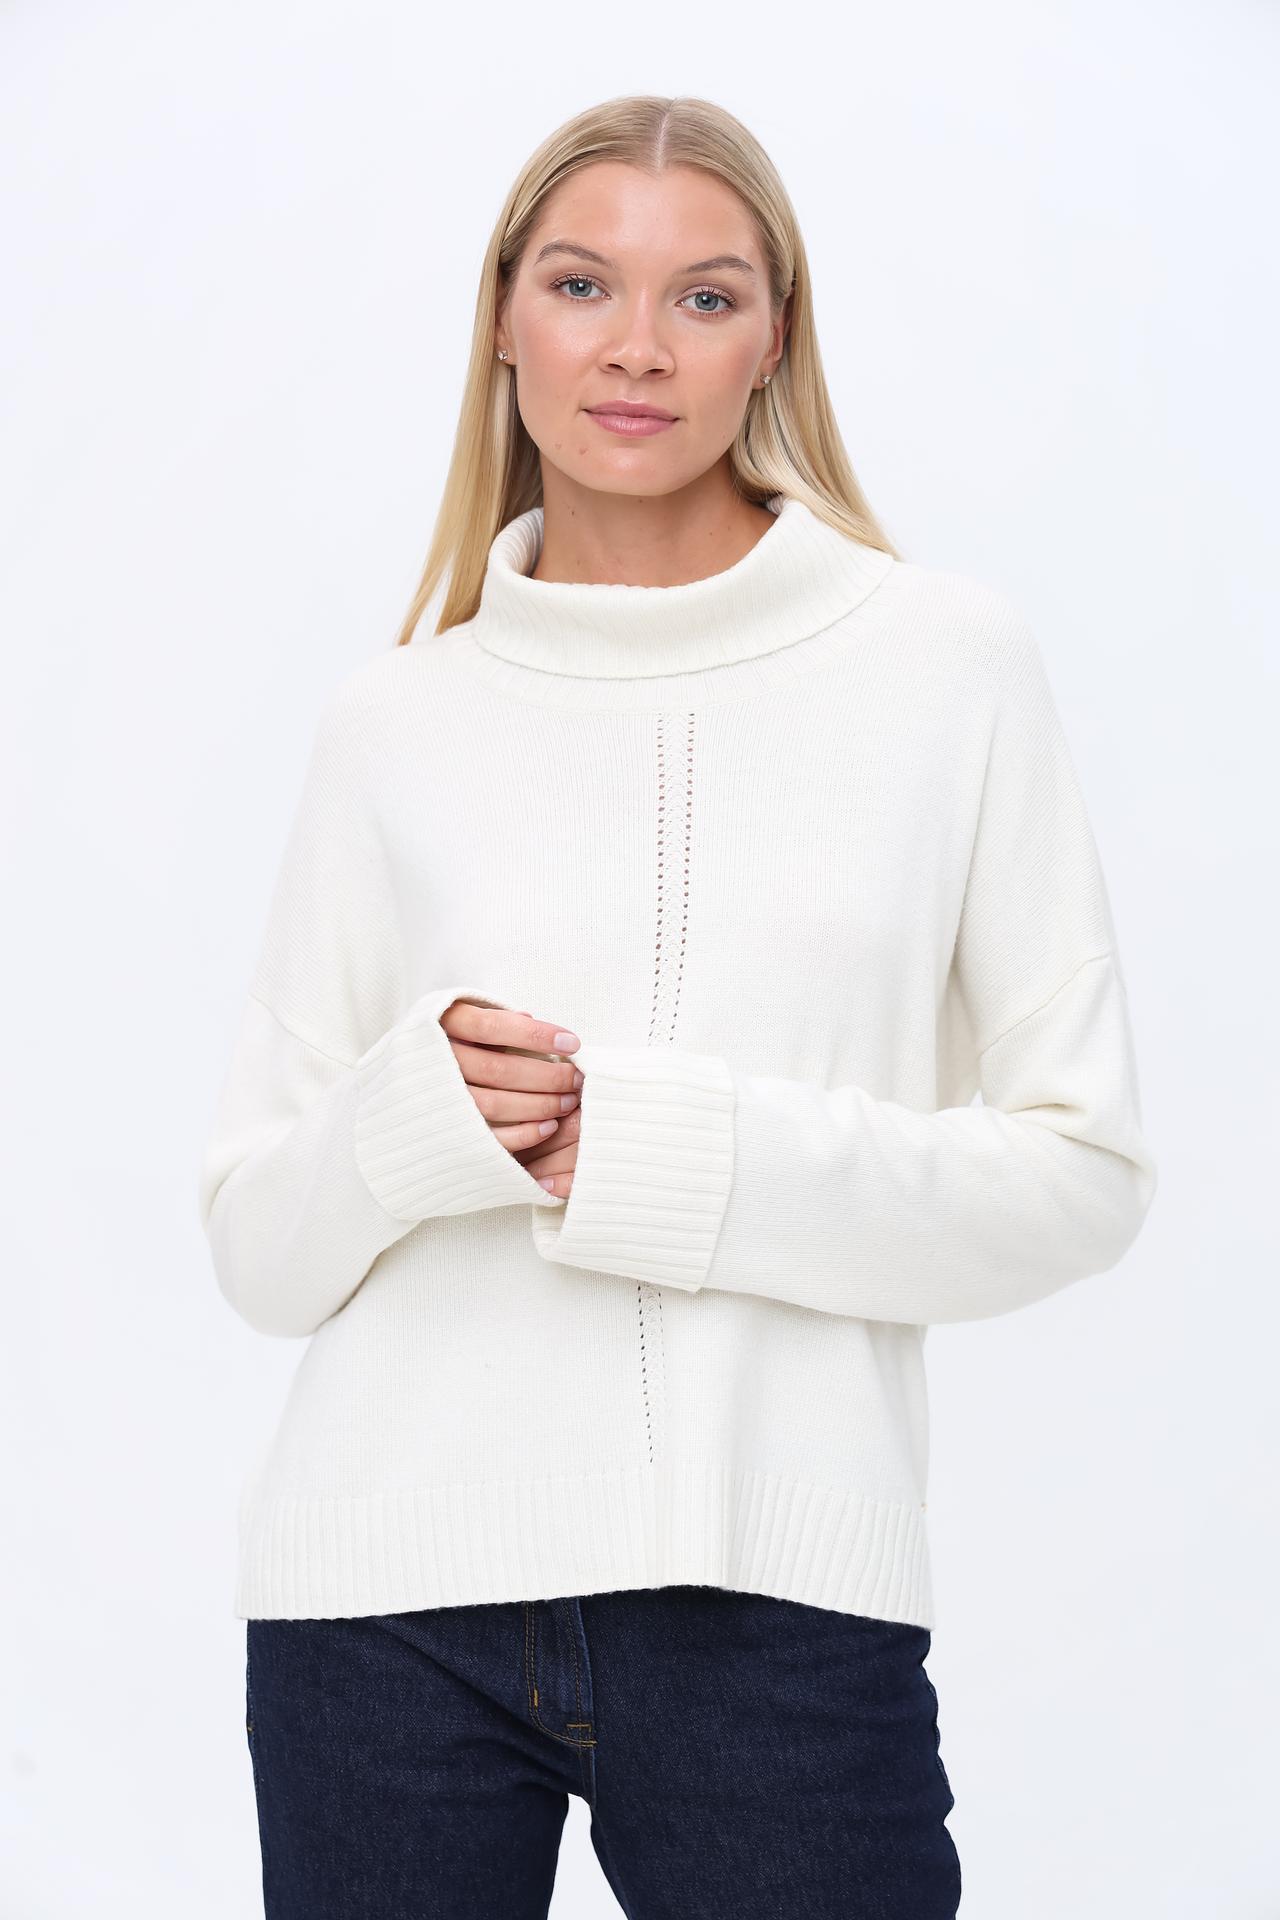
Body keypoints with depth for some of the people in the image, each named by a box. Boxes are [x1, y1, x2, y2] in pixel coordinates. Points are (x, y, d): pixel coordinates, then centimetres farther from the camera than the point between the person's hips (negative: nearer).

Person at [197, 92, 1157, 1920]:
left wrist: (686, 1161, -13)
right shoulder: (394, 722, 6)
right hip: (393, 1594, 2)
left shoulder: (950, 660, 2)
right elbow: (259, 1243, 8)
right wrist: (414, 1118, -13)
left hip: (780, 1596, -1)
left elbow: (1082, 1171, -1)